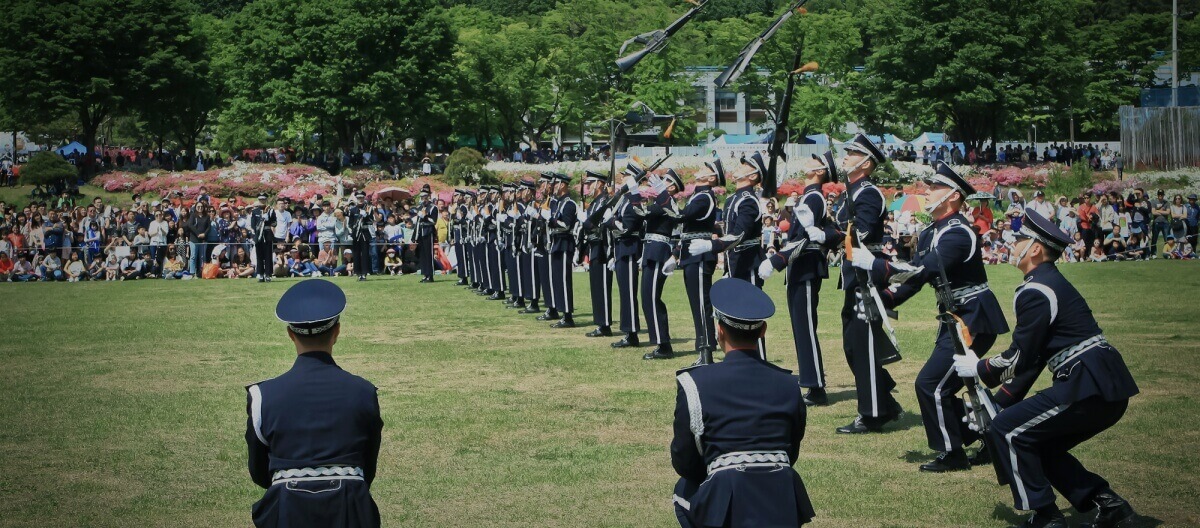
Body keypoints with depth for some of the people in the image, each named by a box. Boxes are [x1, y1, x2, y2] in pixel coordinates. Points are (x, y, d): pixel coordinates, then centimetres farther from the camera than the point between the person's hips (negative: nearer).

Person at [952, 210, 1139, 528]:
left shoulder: (1036, 292, -11)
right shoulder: (1052, 284, 21)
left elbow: (1020, 359, -11)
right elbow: (1031, 358, 23)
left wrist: (978, 369, 7)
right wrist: (999, 401, 21)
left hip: (1089, 388, -10)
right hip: (1107, 388, 10)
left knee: (1007, 430, -4)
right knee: (1038, 443, 19)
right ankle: (1106, 502, 14)